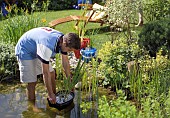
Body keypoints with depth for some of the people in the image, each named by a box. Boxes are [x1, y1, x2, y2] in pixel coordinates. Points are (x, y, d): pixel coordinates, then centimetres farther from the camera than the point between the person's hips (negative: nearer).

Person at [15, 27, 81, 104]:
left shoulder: (63, 40, -17)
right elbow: (45, 73, -35)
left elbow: (65, 62, -5)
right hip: (25, 51, -8)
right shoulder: (48, 46, -41)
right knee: (32, 82, -10)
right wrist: (50, 94, -27)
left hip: (37, 50, 8)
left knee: (52, 73, 7)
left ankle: (54, 102, 22)